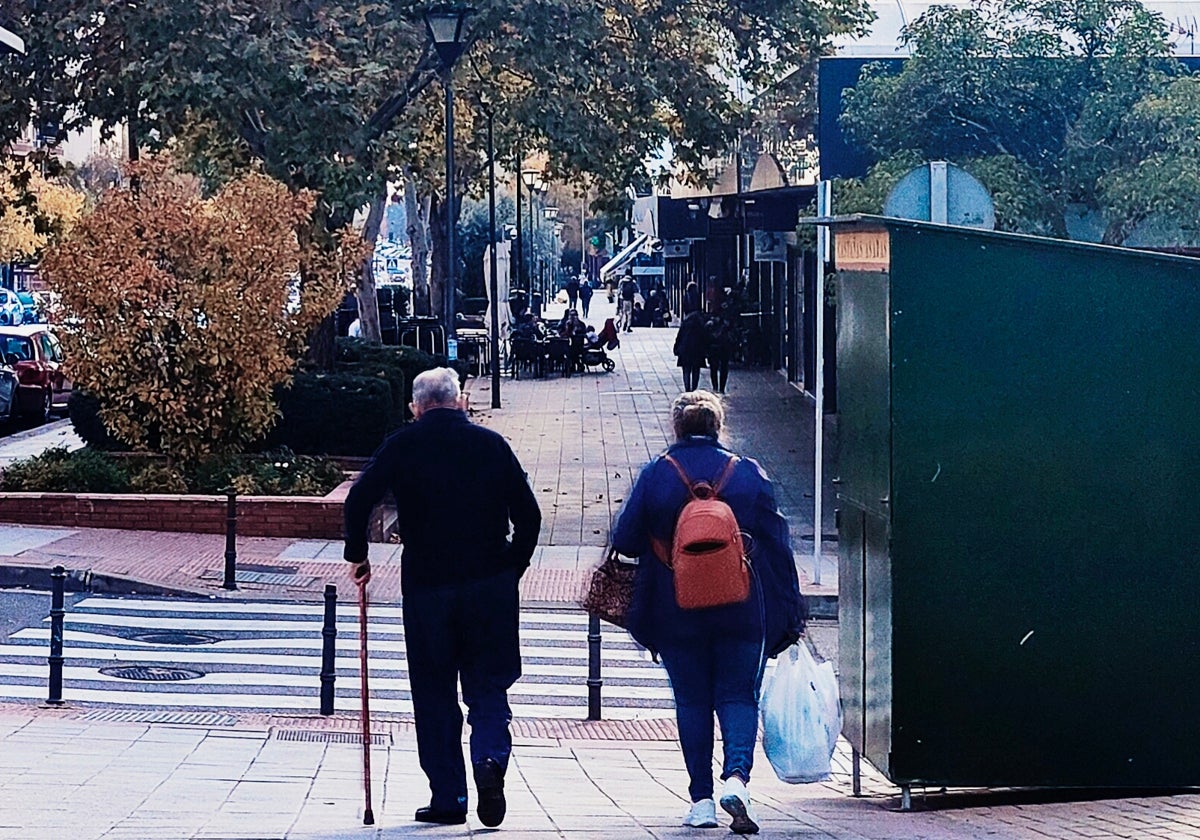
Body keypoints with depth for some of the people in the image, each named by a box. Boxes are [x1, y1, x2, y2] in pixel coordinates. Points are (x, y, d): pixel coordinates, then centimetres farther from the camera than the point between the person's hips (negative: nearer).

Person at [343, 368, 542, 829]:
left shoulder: (402, 445, 2)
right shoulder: (492, 444, 6)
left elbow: (359, 499, -8)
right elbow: (528, 515, 3)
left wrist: (358, 555, 6)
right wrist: (511, 570, 14)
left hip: (425, 587, -1)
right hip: (490, 588, 1)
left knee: (434, 695, 9)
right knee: (488, 687, 9)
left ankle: (448, 798, 9)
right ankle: (490, 758, -17)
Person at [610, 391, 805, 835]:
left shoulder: (654, 474, -3)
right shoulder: (748, 473, 0)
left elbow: (625, 541, -2)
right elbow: (776, 543, 0)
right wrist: (789, 613, 6)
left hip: (676, 612, 0)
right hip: (742, 611, 0)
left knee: (692, 700, 10)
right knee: (739, 695, 6)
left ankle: (701, 799, 9)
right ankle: (736, 777, -18)